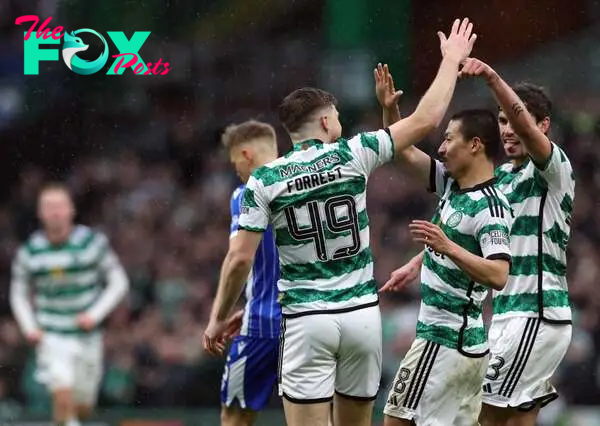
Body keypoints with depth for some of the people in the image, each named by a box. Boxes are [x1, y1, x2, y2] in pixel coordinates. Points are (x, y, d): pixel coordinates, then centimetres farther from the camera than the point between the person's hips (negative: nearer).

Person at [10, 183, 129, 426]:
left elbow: (119, 282, 0)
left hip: (87, 335, 1)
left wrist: (95, 314, -13)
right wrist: (30, 328, -6)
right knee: (64, 398, -22)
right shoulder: (29, 252, -4)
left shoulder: (93, 242, -7)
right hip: (52, 337, -1)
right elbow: (19, 294, 10)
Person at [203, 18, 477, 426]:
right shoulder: (353, 156, -2)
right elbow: (426, 120, 4)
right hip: (361, 314, 2)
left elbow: (241, 259, -5)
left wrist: (220, 317, 8)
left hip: (306, 321, -2)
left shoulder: (264, 180, -3)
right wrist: (452, 59, 17)